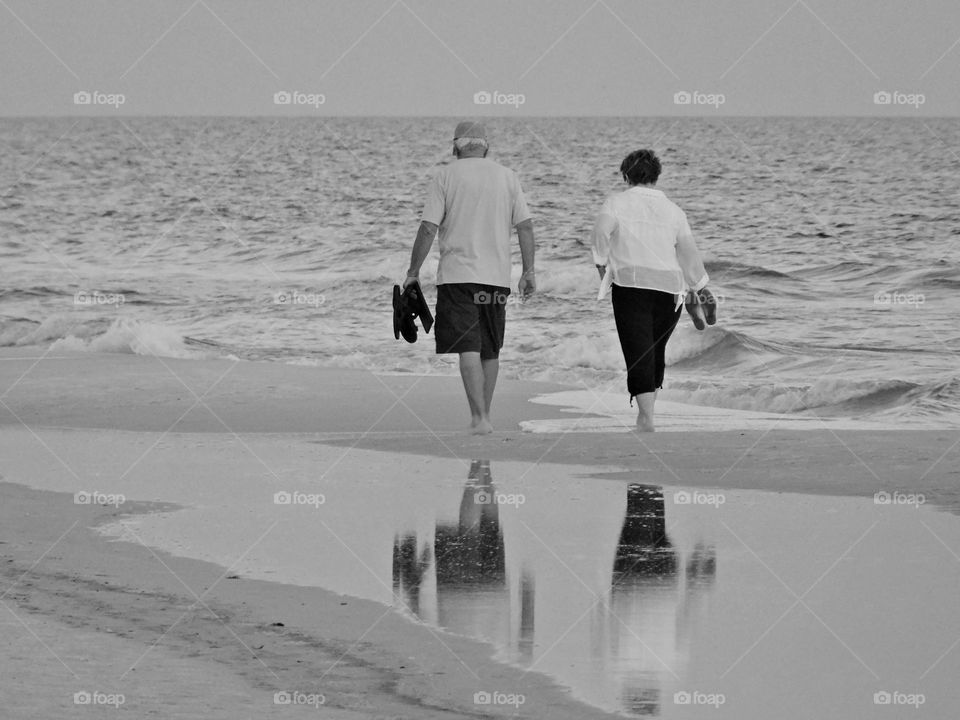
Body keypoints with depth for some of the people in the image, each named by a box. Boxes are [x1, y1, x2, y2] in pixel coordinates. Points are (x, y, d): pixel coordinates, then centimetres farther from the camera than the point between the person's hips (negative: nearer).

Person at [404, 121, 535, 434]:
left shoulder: (446, 176, -1)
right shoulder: (507, 176, 8)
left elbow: (428, 228, -5)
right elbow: (525, 226, 4)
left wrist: (413, 272, 2)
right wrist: (529, 271, 8)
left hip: (457, 273, -3)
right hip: (497, 276, 3)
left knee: (468, 349, -9)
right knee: (490, 351, 14)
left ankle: (479, 416, -20)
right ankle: (484, 416, 21)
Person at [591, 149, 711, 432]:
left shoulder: (617, 202, 5)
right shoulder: (673, 210, 15)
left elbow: (602, 228, -11)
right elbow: (689, 251, 16)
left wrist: (602, 263, 4)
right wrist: (697, 287, 27)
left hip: (631, 281, -3)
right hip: (669, 284, 4)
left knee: (638, 351, -9)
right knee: (656, 351, 17)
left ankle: (646, 416, -21)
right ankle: (646, 410, 22)